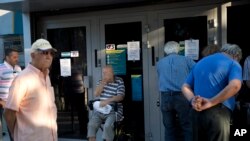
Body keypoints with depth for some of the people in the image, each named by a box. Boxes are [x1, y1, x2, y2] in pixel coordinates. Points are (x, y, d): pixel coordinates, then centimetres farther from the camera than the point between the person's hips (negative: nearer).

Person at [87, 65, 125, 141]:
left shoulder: (119, 82, -3)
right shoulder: (101, 82, 12)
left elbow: (120, 97, -15)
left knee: (107, 126, -29)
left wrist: (107, 101, -28)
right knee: (91, 125, -19)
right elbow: (96, 94, -1)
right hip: (99, 110, 4)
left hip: (114, 111, -4)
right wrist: (103, 82, -9)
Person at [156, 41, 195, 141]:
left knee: (169, 128, 10)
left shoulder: (160, 63, 15)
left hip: (165, 97, 2)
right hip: (182, 96, -2)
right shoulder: (186, 60, 7)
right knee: (187, 127, 6)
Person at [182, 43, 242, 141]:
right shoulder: (233, 64, 3)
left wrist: (193, 100, -4)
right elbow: (235, 86, -18)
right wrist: (211, 102, -15)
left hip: (197, 112, 6)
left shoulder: (200, 62, 22)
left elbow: (185, 87, 14)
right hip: (218, 113, -6)